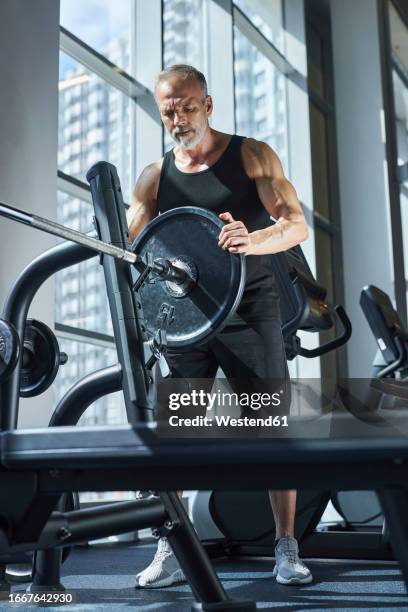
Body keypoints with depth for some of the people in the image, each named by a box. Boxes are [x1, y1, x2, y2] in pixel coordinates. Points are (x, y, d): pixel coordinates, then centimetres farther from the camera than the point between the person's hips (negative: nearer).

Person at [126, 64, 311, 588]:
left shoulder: (252, 156, 0)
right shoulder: (155, 177, 8)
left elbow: (297, 225, -11)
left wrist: (253, 240, -33)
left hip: (249, 311, -2)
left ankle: (287, 550, 7)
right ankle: (169, 554, 10)